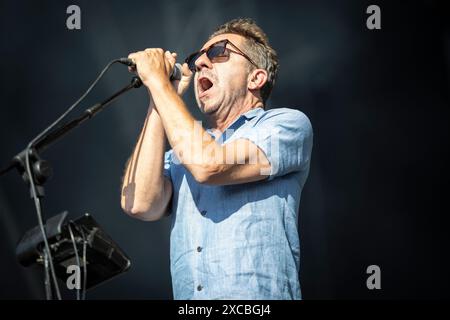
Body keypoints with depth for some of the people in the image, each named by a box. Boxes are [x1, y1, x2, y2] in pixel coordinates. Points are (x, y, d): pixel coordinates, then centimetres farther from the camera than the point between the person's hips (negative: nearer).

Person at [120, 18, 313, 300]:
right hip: (186, 295, 3)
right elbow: (140, 204, 1)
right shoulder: (181, 154, 20)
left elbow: (209, 166, -10)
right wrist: (159, 102, 7)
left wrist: (158, 81, -2)